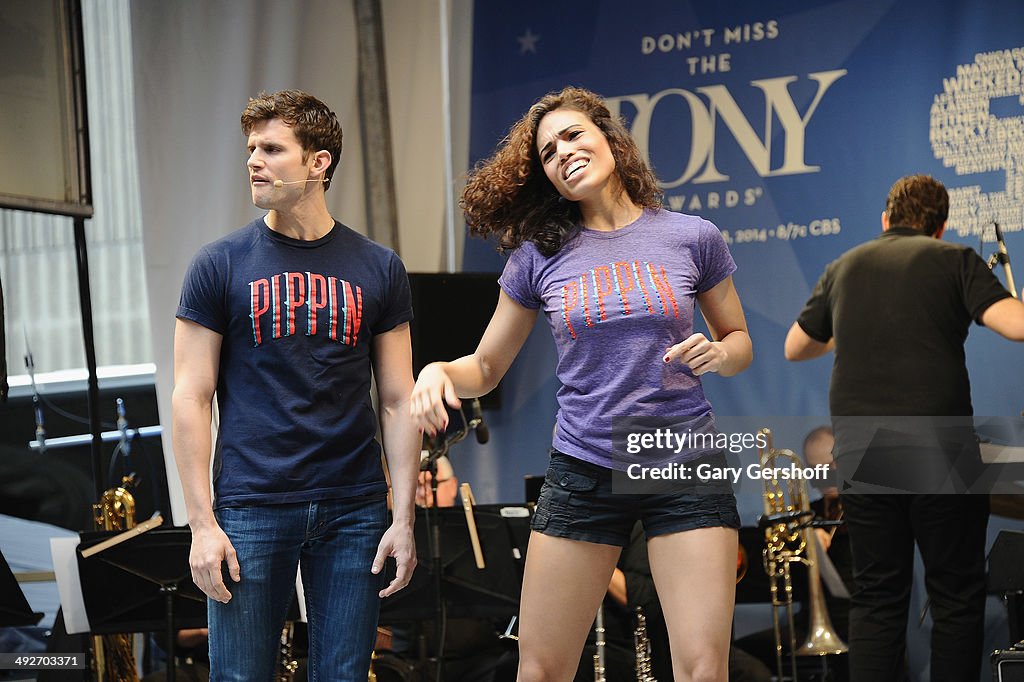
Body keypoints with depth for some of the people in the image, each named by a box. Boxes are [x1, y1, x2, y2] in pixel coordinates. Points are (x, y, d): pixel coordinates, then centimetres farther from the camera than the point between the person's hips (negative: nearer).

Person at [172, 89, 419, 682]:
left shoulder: (379, 269, 6)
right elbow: (191, 399, -1)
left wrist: (404, 518, 0)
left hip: (355, 510, 2)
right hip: (251, 509, -2)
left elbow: (398, 401, 7)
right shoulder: (221, 265, 1)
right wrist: (202, 522, -8)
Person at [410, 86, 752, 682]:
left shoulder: (692, 238, 1)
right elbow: (486, 368, 8)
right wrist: (438, 371, -13)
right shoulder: (539, 257, 4)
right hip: (583, 472, 1)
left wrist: (717, 354, -11)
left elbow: (740, 342, 12)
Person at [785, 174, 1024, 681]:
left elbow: (795, 348, 26)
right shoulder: (954, 261, 2)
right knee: (957, 595, 6)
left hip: (859, 453, 3)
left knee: (877, 597, 9)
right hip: (939, 451, -3)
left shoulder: (844, 268, 14)